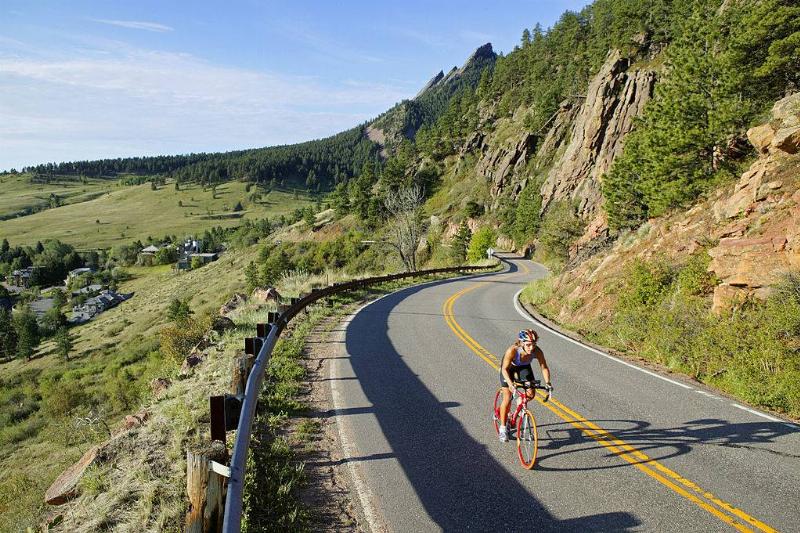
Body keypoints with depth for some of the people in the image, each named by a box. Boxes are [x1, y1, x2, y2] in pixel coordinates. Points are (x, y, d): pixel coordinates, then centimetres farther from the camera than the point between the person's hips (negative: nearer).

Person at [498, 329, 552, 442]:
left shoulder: (537, 351, -32)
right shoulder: (512, 350, -40)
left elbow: (544, 367, -22)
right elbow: (505, 369, -35)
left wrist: (547, 383, -36)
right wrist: (510, 384, -49)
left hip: (524, 368, 3)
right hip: (509, 368, -3)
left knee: (531, 394, -13)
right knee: (507, 398, -8)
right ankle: (503, 428, 5)